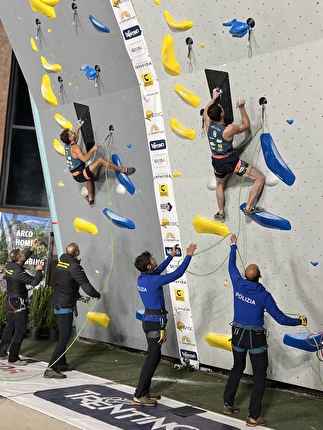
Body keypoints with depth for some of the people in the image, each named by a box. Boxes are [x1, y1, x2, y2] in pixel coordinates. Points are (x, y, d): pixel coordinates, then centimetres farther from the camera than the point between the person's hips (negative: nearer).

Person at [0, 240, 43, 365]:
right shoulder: (19, 272, -24)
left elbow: (22, 260, 21)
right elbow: (34, 282, -25)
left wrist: (31, 249, 18)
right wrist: (38, 271, -7)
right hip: (18, 303, -9)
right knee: (20, 330, -2)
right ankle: (13, 358, 1)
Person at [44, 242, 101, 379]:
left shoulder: (60, 263, 10)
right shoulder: (74, 267, -18)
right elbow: (86, 286, -20)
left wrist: (78, 296, 30)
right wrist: (97, 295, -1)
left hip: (57, 303, 9)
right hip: (65, 306, -9)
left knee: (63, 335, 20)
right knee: (64, 337, -9)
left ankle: (61, 364, 28)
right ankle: (51, 369, -13)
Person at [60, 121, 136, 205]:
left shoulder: (67, 146, 9)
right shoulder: (75, 147, -19)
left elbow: (75, 138, 33)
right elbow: (84, 159, -31)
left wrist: (78, 128, 39)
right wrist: (93, 149, -23)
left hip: (77, 176, 10)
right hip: (81, 175, -10)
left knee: (90, 176, 42)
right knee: (100, 160, -14)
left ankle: (90, 198, 48)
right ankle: (123, 170, -11)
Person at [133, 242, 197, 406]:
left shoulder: (142, 278, 4)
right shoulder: (154, 281, -22)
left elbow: (158, 270, 23)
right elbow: (177, 274, -18)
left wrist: (171, 256, 29)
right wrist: (188, 256, -9)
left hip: (148, 319, 9)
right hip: (155, 322, -9)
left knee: (155, 356, 18)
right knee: (152, 358, -5)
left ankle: (145, 390, 23)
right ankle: (139, 396, -3)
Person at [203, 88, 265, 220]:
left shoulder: (208, 125, -10)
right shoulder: (229, 129, -25)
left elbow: (205, 111, 14)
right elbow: (246, 125, -7)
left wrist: (214, 98, 22)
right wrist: (242, 108, -11)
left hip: (217, 162, 6)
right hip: (231, 162, -6)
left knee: (220, 185, 36)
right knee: (260, 178, 4)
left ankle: (221, 213, 39)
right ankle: (249, 207, 1)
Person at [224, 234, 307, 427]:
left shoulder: (238, 284, -8)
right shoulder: (264, 296, -18)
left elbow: (232, 266, 12)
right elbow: (280, 318, -16)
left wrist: (233, 246, 25)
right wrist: (300, 321, -1)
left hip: (238, 335, 5)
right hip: (256, 338, -5)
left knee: (237, 368, 24)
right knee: (260, 376, 5)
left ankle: (229, 404, 31)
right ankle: (254, 416, 2)